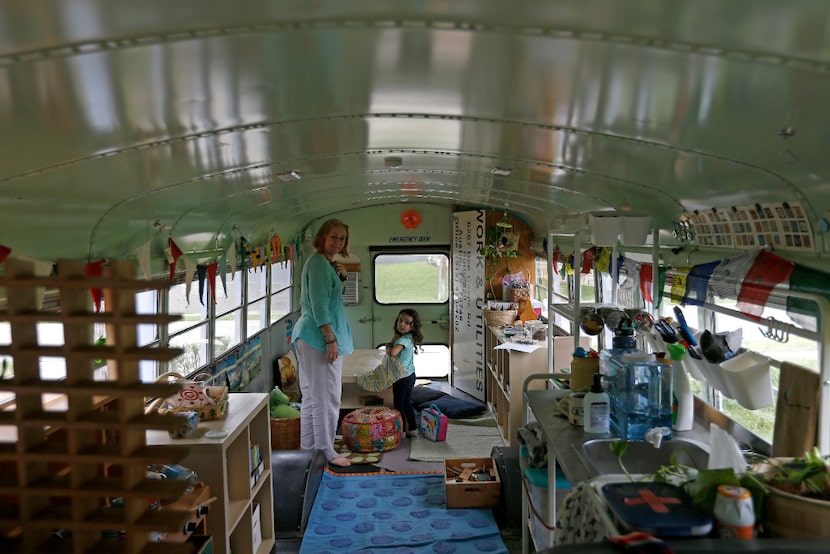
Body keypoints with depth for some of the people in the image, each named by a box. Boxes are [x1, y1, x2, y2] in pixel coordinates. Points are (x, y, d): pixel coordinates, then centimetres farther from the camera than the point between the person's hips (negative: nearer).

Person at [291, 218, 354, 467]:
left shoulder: (324, 263, 19)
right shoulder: (319, 262, -13)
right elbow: (319, 305, -21)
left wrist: (340, 276, 14)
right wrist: (331, 338, -22)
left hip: (309, 337, 11)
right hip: (321, 336, -11)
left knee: (312, 395, 14)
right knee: (326, 396, -4)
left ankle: (308, 448, 22)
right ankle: (326, 451, 3)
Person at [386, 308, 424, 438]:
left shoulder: (403, 339, -25)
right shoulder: (409, 338, 4)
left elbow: (393, 353, -39)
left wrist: (388, 347, -17)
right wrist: (393, 342, -7)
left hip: (402, 377, -9)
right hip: (410, 375, 9)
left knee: (399, 405, 4)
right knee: (407, 403, 20)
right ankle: (413, 429, 28)